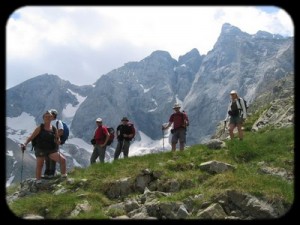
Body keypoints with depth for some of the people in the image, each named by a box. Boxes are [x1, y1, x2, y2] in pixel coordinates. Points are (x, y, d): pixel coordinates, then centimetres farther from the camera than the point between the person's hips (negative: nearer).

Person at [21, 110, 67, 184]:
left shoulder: (54, 129, 4)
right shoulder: (40, 128, -2)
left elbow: (58, 141, 9)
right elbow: (31, 137, -5)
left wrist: (58, 141, -15)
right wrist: (25, 144, -19)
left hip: (51, 150, 2)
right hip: (40, 149, -2)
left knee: (63, 159, -12)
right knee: (39, 165, 0)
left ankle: (64, 176, 0)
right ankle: (38, 181, 16)